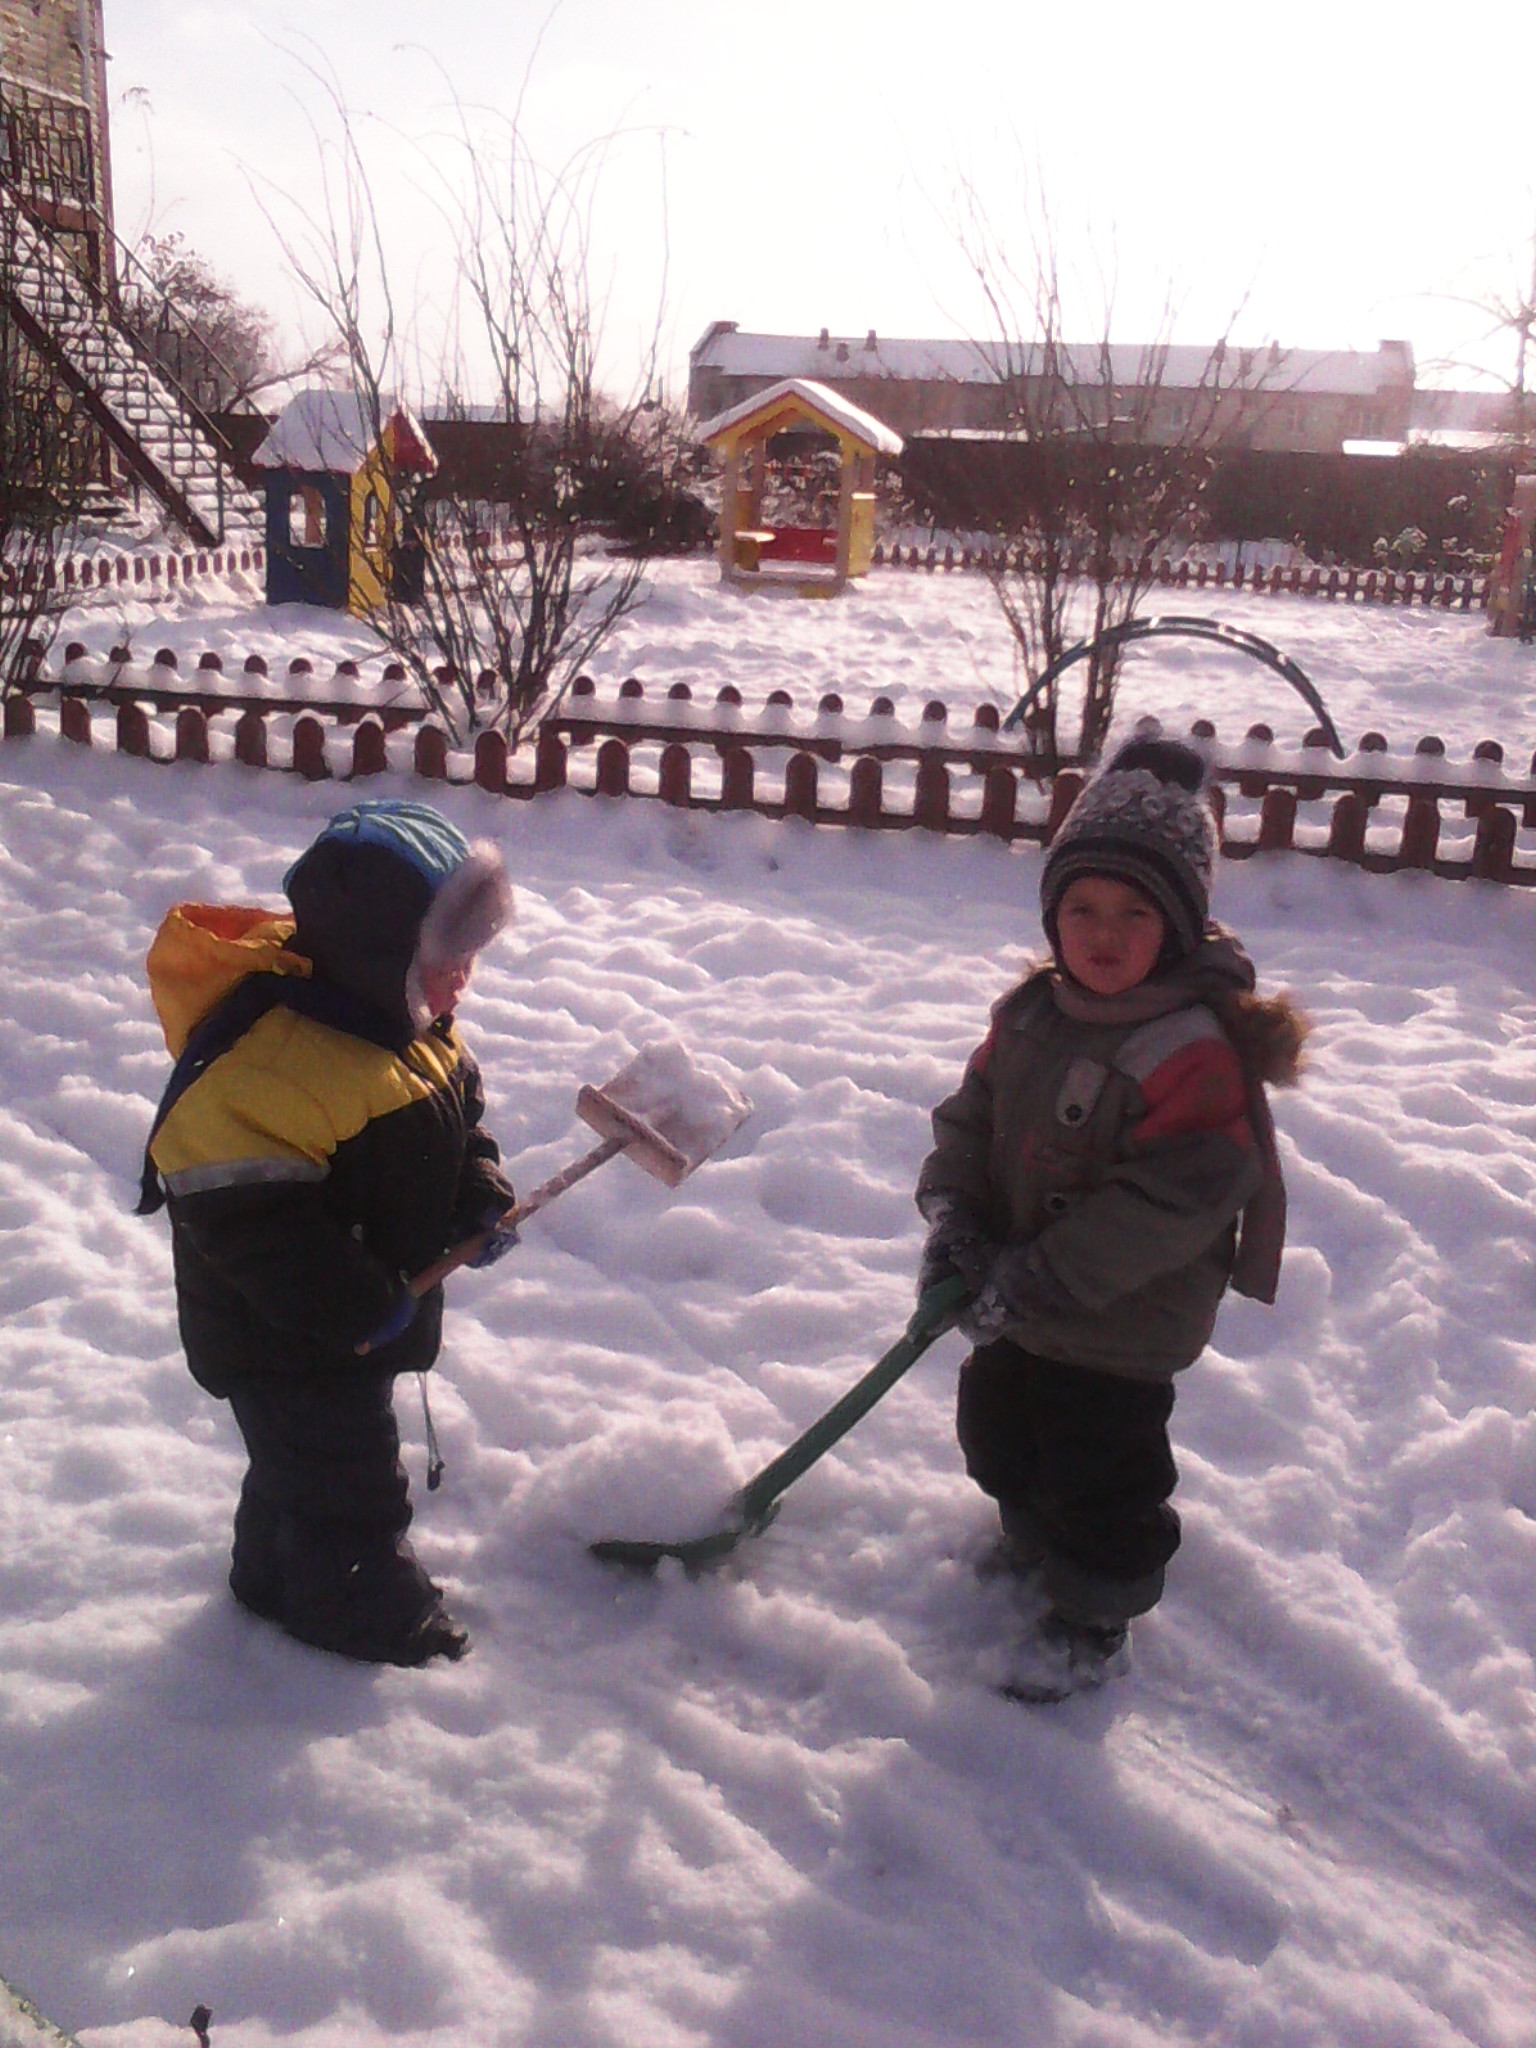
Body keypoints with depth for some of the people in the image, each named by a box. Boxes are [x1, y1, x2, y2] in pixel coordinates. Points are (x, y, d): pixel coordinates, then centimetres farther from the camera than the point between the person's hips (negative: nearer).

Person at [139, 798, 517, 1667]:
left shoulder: (416, 1025, -3)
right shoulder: (265, 1059, -34)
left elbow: (461, 1112, 13)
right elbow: (246, 1216, -35)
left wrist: (482, 1196, -5)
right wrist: (356, 1308, -30)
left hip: (360, 1317, 10)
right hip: (286, 1340, -9)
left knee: (306, 1464, 28)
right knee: (346, 1481, 7)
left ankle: (276, 1581, 49)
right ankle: (372, 1618, 28)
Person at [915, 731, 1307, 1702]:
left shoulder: (1195, 1049, -27)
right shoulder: (1034, 1013, -2)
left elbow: (1177, 1199, -30)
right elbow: (971, 1113, 7)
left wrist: (1038, 1279, -28)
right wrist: (953, 1210, -12)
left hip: (1119, 1329, -8)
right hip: (1017, 1305, 8)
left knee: (1099, 1481, 9)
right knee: (999, 1437, 26)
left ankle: (1095, 1620, 33)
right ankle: (1031, 1546, 53)